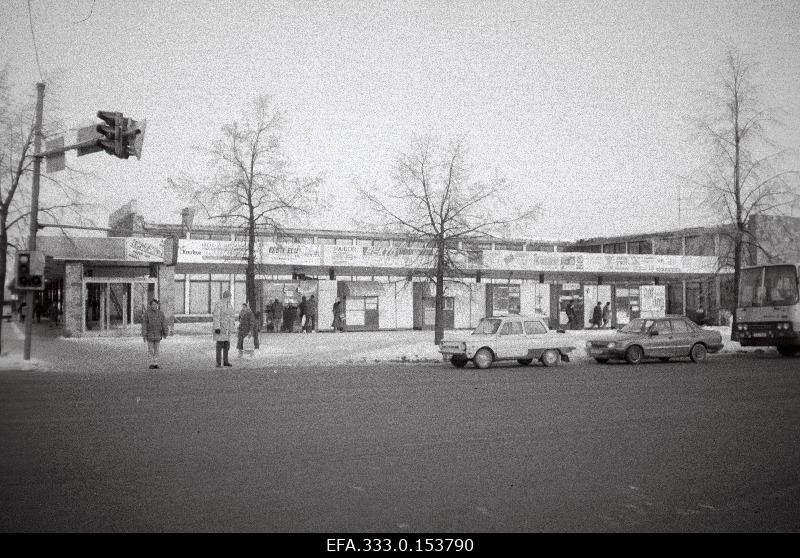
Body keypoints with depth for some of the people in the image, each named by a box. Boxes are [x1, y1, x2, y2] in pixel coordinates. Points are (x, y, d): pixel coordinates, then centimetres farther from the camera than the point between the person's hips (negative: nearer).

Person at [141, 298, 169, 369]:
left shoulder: (160, 313, 1)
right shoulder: (146, 313, -9)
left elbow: (164, 323, -1)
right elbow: (144, 325, -10)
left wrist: (165, 333, -8)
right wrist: (144, 336, -14)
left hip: (158, 334, 3)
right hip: (149, 334, -3)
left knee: (156, 350, 6)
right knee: (150, 350, 0)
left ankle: (155, 364, 10)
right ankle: (151, 363, 5)